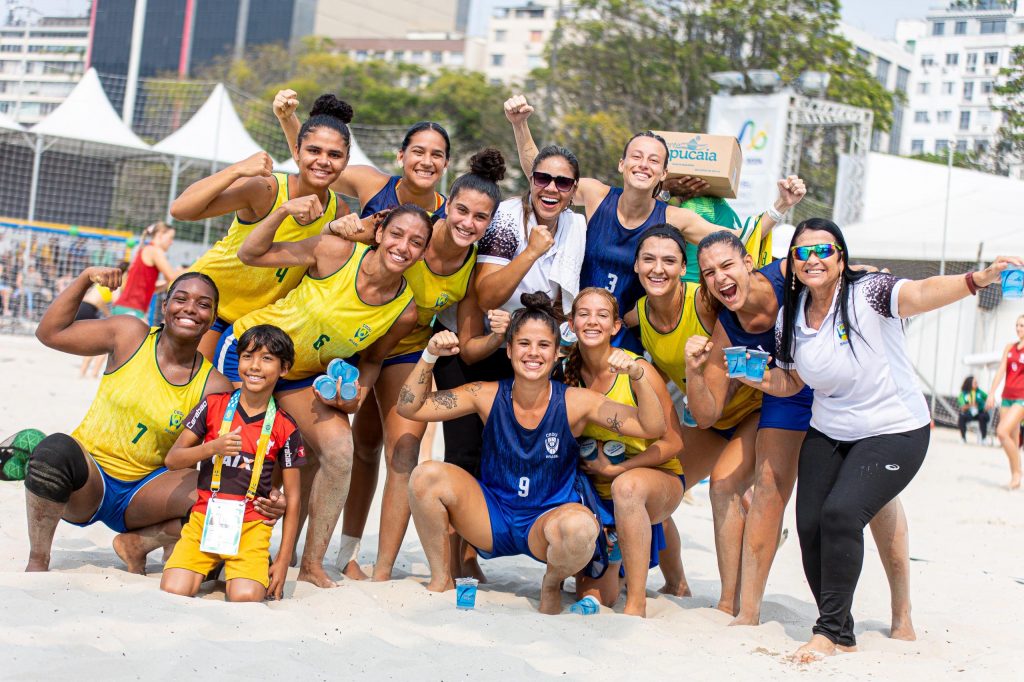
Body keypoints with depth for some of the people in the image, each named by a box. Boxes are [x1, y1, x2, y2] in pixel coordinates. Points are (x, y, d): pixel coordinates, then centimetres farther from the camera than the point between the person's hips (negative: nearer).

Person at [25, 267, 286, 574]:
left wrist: (265, 498, -29)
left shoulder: (214, 388, -5)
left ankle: (137, 543, 0)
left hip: (142, 492, 1)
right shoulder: (130, 335, -3)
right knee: (57, 448, -36)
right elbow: (49, 333, 2)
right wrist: (86, 278, -6)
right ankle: (37, 562, -15)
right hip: (87, 482, -1)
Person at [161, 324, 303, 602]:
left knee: (245, 597, -23)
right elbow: (172, 460, 4)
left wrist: (283, 562, 0)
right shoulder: (213, 405, 3)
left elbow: (293, 498, 3)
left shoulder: (284, 428, 0)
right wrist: (213, 447, -15)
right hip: (204, 518, 1)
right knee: (172, 592, -19)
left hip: (251, 526, -1)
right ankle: (211, 566, 10)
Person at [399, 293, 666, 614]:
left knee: (580, 526, -37)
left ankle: (551, 585, 0)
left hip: (546, 522, -2)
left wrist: (637, 376, -31)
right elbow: (409, 408, -6)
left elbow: (652, 428, -16)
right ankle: (441, 579, 1)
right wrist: (430, 356, -19)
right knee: (426, 476, -21)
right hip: (492, 519, 2)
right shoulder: (488, 396, -6)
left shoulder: (575, 402, -11)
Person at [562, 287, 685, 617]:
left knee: (626, 486, -40)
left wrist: (615, 469, -18)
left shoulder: (637, 370, -17)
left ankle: (637, 604, -29)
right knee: (594, 599, -2)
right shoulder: (567, 373, -7)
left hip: (659, 477, -4)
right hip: (598, 492, 4)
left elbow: (673, 442, -13)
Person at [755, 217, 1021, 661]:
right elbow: (791, 381, 13)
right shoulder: (791, 316, 1)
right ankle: (840, 631, 14)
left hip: (894, 432, -6)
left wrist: (977, 279, -57)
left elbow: (920, 294, -38)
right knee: (809, 523, -7)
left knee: (841, 512, -24)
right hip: (828, 434, 6)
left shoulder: (868, 293, -18)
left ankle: (830, 631, -9)